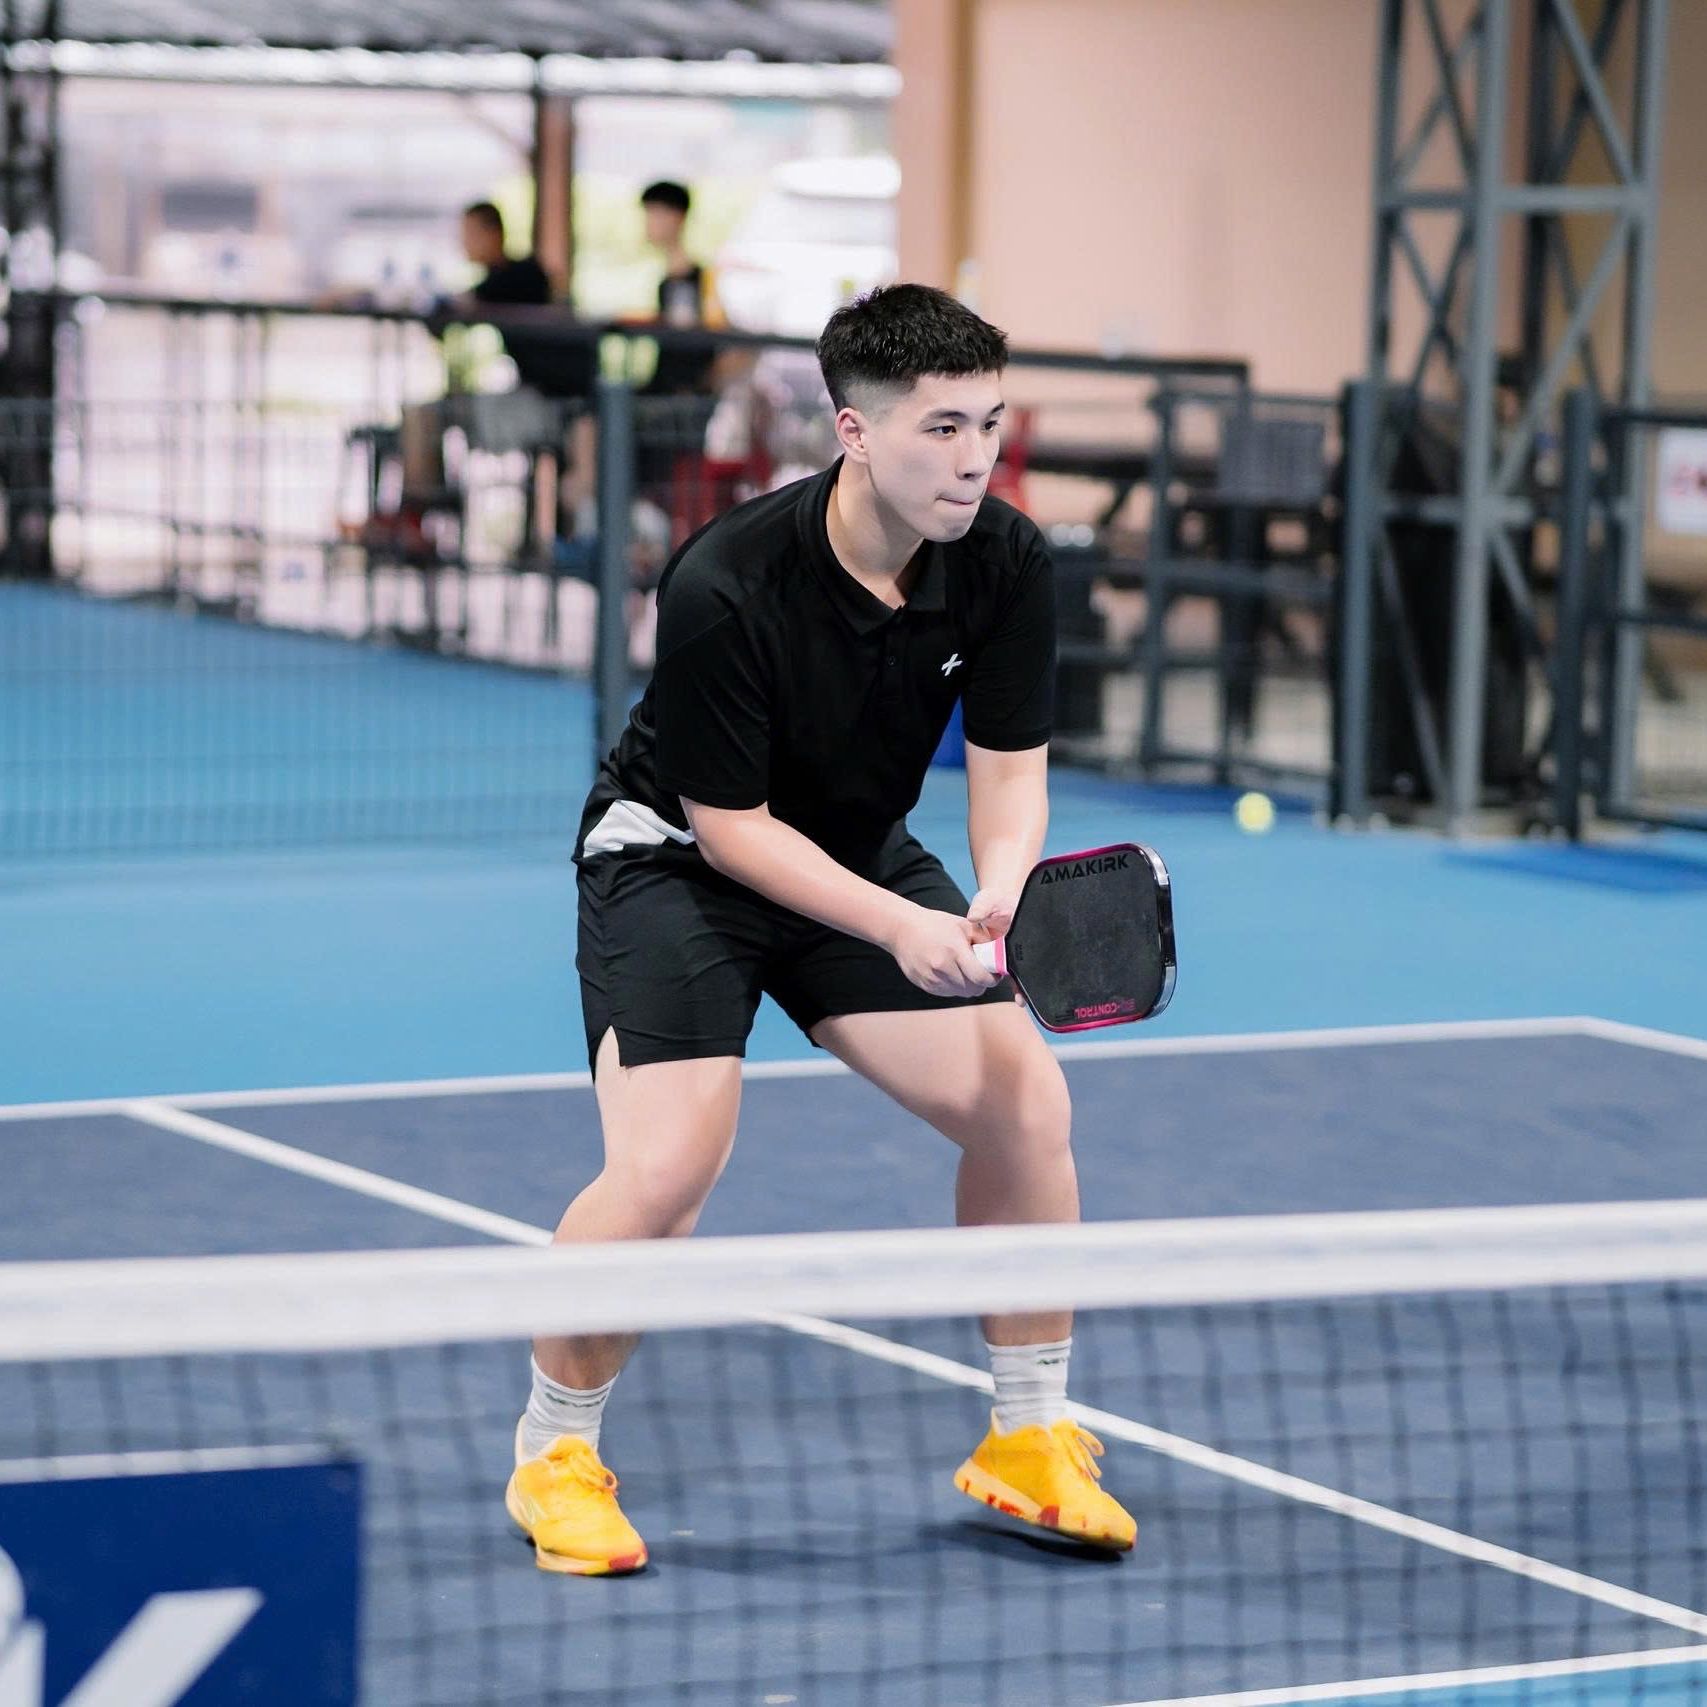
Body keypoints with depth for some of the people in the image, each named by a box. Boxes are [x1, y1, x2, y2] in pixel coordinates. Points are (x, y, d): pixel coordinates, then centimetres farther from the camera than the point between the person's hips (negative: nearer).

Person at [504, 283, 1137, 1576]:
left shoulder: (1008, 563, -16)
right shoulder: (725, 587, -30)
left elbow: (1010, 766, -9)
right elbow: (729, 824, -22)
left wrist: (998, 897, -31)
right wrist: (900, 926, -33)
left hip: (865, 853, 5)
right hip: (679, 855, -5)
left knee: (1025, 1099, -10)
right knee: (667, 1166, -22)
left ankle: (1031, 1441, 9)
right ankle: (555, 1454, 4)